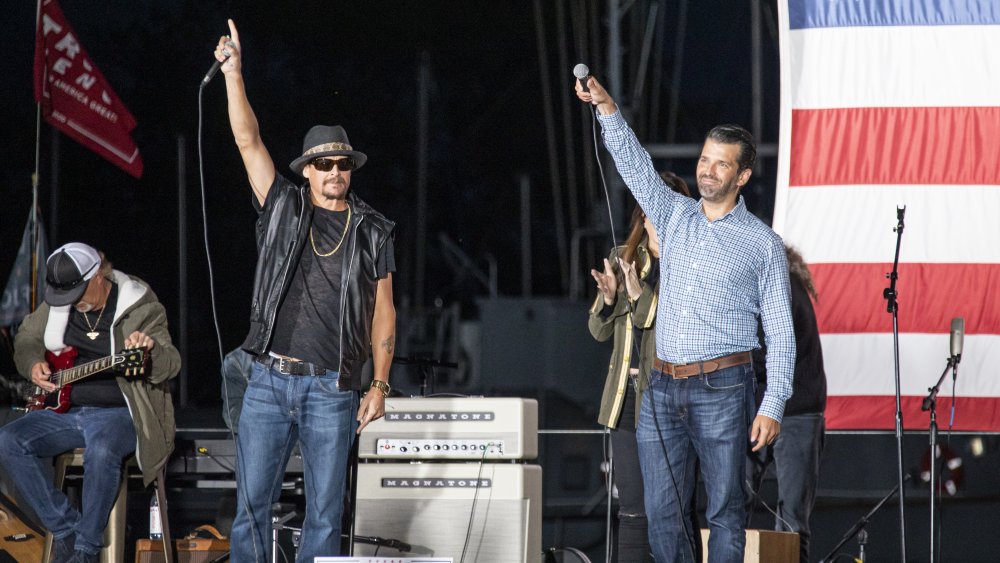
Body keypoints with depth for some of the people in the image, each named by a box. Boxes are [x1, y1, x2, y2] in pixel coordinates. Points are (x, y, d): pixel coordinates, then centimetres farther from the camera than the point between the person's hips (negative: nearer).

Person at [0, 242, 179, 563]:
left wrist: (150, 350, -38)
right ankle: (65, 528, -11)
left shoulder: (141, 307, -8)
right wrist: (33, 365, -1)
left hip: (116, 413, -5)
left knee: (102, 451, -39)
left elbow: (169, 367, -15)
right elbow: (26, 339, 22)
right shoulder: (57, 302, 6)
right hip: (64, 410, 5)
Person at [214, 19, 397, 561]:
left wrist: (380, 384, 0)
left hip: (333, 389, 0)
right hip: (269, 380, 0)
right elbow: (248, 141, 1)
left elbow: (382, 311, 8)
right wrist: (233, 72, -7)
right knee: (251, 502, -2)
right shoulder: (283, 208, 9)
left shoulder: (371, 232, 8)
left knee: (325, 511, 1)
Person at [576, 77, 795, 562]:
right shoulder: (674, 216, 13)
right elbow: (634, 164, 2)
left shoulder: (762, 244, 1)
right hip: (663, 389, 4)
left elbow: (780, 333, -1)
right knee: (662, 514, 2)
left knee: (724, 512, -2)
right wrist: (606, 108, -14)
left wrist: (772, 407, -9)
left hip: (722, 390, -4)